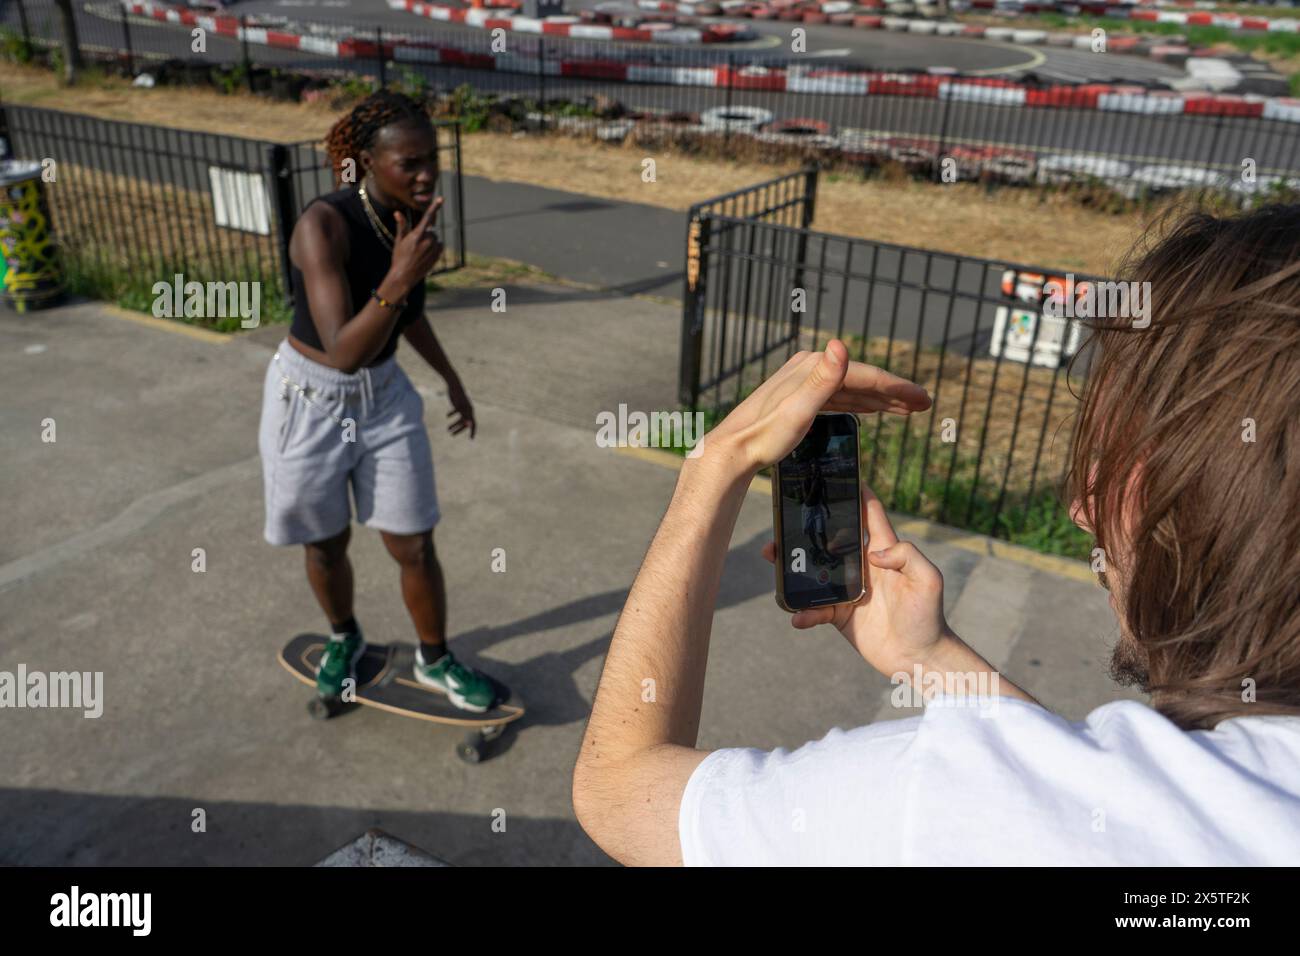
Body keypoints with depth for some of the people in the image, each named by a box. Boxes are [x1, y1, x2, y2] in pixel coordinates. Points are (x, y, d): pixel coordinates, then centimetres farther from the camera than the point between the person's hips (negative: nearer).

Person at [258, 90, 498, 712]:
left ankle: (434, 661, 31)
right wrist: (399, 278, -46)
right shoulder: (322, 225, -28)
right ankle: (345, 640, 47)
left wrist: (450, 376, 17)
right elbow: (344, 352, -35)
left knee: (415, 547, 7)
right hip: (310, 403, -4)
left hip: (384, 397, 4)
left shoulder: (412, 215, -8)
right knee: (326, 544, 17)